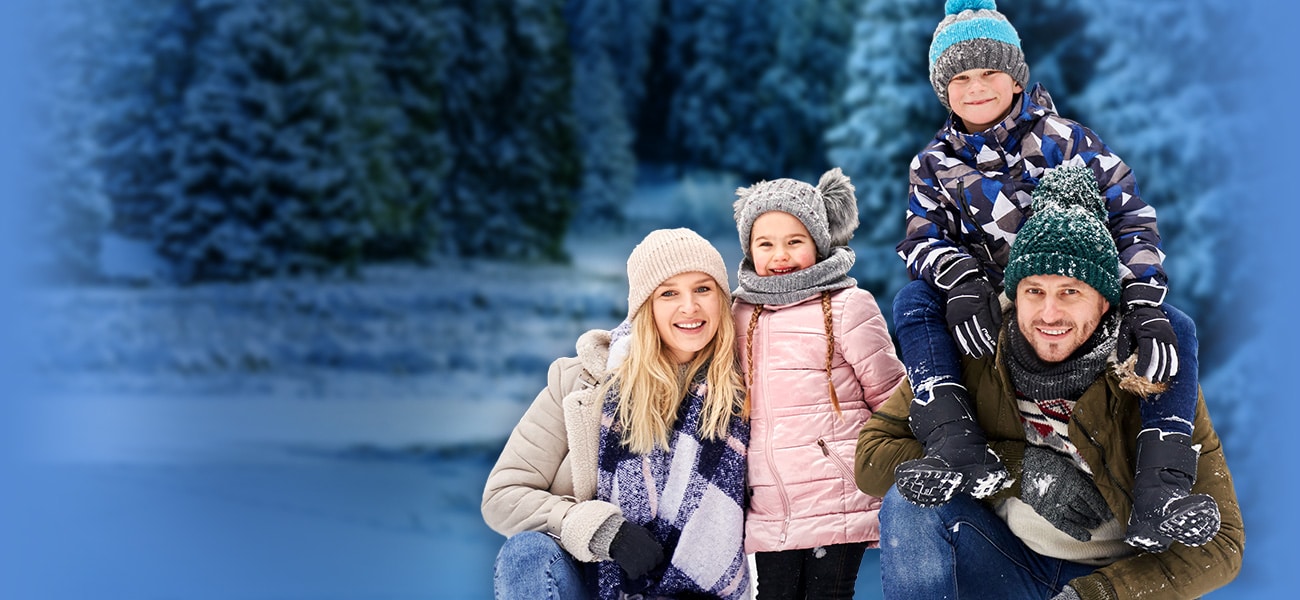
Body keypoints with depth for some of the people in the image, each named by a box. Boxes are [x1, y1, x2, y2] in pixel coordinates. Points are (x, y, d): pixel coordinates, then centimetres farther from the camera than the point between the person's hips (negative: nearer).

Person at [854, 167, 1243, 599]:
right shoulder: (974, 357, -10)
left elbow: (1221, 542, -14)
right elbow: (872, 458, -16)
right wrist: (1023, 467, -22)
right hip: (1007, 565, 3)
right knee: (914, 497, -23)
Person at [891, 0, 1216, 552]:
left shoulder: (1066, 139, 1)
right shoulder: (935, 165, 6)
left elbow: (1131, 219, -6)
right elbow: (923, 237, -7)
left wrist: (1145, 309, -22)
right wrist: (962, 281, -32)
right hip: (989, 315, 0)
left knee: (1175, 327, -24)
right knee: (913, 300, -27)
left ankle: (1158, 489, -34)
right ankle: (954, 441, -43)